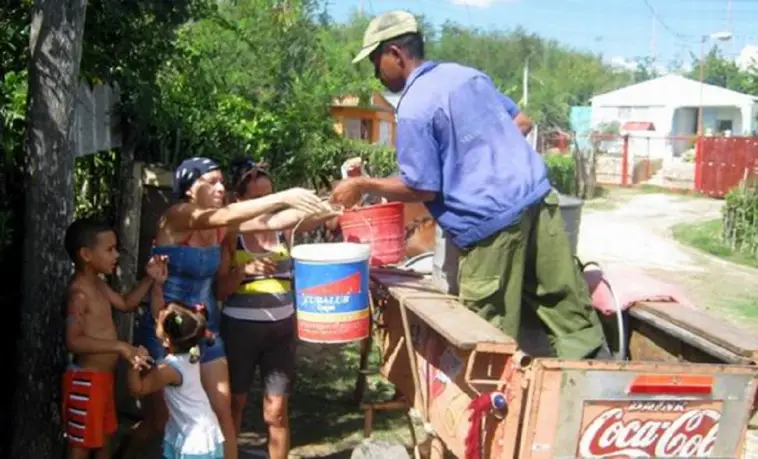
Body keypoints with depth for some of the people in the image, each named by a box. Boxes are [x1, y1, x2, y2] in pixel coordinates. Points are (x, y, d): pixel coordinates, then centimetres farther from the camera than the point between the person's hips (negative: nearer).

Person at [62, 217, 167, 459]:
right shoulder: (79, 292, -22)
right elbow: (74, 341, -32)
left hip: (102, 378, 10)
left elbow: (125, 304, 24)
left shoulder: (97, 284, 9)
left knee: (104, 439, 22)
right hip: (86, 381, -10)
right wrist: (121, 347, -36)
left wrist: (150, 279, 11)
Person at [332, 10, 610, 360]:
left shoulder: (413, 109, -9)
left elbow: (423, 188, -9)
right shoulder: (468, 73, 14)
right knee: (567, 305, 11)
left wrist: (364, 185, 2)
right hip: (537, 194, 8)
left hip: (490, 219, -8)